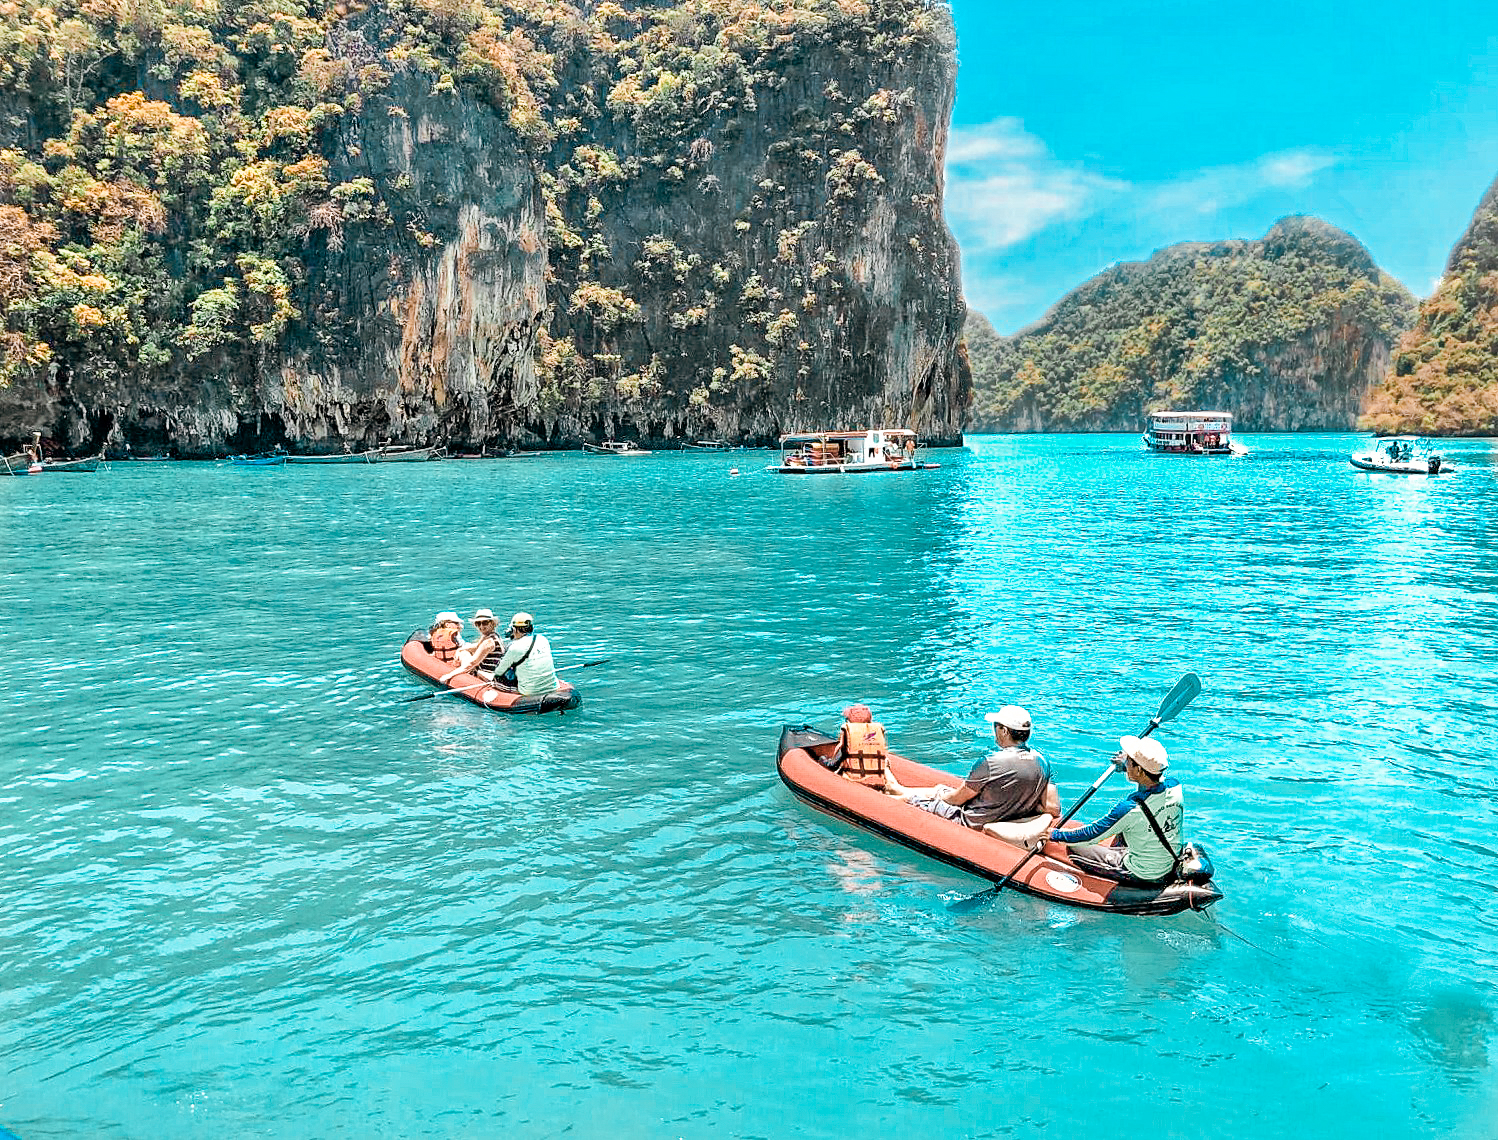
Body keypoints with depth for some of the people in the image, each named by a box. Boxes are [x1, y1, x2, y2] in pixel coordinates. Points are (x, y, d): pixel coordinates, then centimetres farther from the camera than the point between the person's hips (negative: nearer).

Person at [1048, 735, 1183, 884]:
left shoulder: (1131, 809, -32)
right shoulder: (1175, 788, -15)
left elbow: (1090, 836, -20)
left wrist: (1052, 834, -8)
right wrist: (1129, 761, 17)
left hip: (1141, 876, -7)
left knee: (1075, 848, 8)